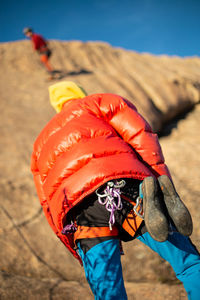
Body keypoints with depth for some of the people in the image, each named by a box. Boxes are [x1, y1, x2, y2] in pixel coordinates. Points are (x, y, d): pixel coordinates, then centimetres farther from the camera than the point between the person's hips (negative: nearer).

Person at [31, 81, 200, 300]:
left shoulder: (41, 145, 39)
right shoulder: (98, 103, 29)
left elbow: (52, 211, 30)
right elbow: (141, 135, 8)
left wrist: (82, 256, 30)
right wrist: (167, 187, 2)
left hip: (79, 213, 3)